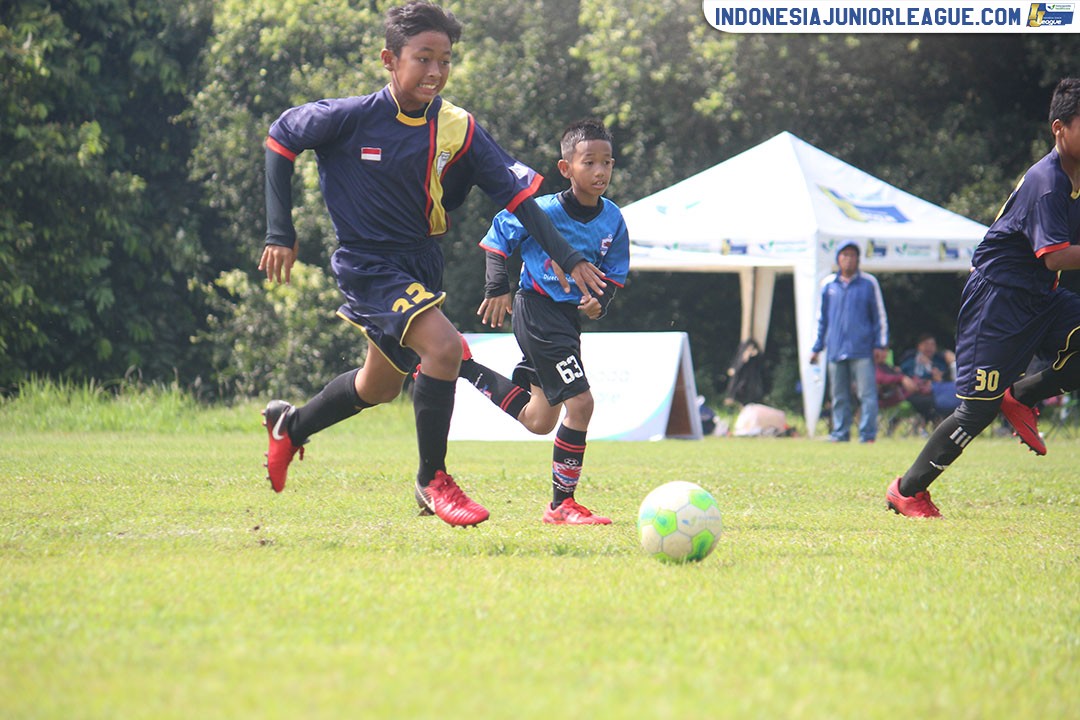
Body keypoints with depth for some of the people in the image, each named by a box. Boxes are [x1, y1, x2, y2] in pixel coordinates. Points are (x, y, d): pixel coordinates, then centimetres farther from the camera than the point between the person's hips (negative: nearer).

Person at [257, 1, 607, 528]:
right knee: (443, 346, -27)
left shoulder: (458, 130, -8)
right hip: (366, 265, -6)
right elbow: (281, 138, -5)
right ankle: (432, 482, -11)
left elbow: (517, 193, -7)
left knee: (380, 386, 22)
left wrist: (569, 259, -16)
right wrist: (280, 233, -8)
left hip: (420, 265, 6)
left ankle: (290, 424, 50)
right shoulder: (351, 117, -18)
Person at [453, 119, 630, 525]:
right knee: (579, 402, -16)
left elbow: (614, 274, 11)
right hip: (538, 312, -8)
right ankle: (562, 504, -6)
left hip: (569, 316, 8)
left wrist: (601, 302, -10)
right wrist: (498, 287, -12)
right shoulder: (544, 212, -17)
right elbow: (500, 236, -2)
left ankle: (463, 367, 28)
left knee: (539, 422, 16)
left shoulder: (612, 221, -1)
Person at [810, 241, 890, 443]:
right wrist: (816, 348, 14)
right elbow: (821, 318, 17)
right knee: (839, 396, 6)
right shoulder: (828, 284, 11)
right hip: (835, 350, 3)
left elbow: (880, 316, 7)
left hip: (862, 350, -3)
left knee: (867, 394, -9)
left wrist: (881, 345, 1)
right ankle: (840, 433, 11)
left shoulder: (869, 283, 5)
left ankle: (868, 435, -9)